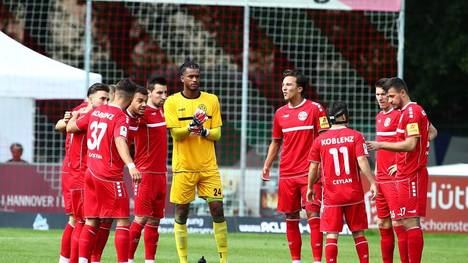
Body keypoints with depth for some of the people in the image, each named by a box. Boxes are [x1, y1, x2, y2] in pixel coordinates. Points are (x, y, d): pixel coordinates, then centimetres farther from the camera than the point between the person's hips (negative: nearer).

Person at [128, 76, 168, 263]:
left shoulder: (162, 112, 12)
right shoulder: (143, 113, -12)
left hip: (161, 173, 8)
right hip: (146, 173, -8)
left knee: (154, 220, 8)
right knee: (141, 218, -10)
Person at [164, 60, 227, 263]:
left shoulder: (211, 100, 7)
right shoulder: (172, 102, 0)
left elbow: (217, 133, 4)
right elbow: (175, 133, -9)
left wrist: (205, 132, -17)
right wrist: (190, 128, -28)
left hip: (208, 166, 2)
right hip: (183, 166, -2)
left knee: (217, 209, -3)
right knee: (181, 213, 2)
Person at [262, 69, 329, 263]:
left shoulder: (315, 109, -3)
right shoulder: (280, 113, 12)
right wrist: (267, 165, 11)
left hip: (309, 172, -5)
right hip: (286, 173, 5)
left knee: (313, 215, -11)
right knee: (291, 218, 6)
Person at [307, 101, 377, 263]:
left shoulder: (320, 140, 1)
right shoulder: (355, 136, -3)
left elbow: (313, 167, 4)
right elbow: (362, 162, -12)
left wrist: (310, 187, 18)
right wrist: (373, 183, -8)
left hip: (331, 195, 0)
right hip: (354, 193, 0)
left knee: (332, 235, 0)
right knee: (358, 233, 9)